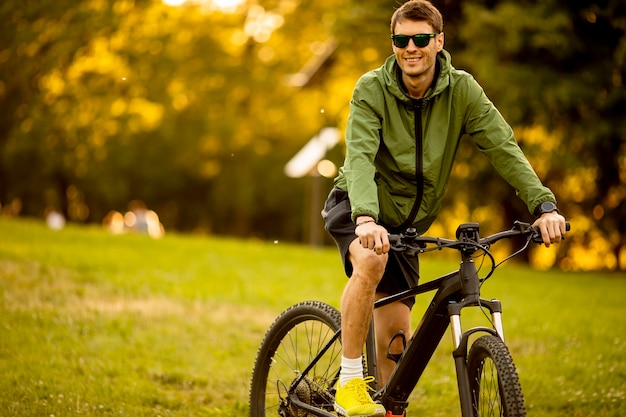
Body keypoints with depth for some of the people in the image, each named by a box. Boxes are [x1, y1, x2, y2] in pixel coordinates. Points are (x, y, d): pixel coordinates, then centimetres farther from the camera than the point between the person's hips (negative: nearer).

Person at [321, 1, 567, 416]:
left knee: (396, 335, -1)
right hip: (357, 208, -4)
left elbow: (503, 146, -18)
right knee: (371, 262, -36)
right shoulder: (372, 89, -19)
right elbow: (360, 157, -31)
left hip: (407, 219, 4)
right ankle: (349, 383, -25)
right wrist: (366, 217, -49)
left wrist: (543, 204, -32)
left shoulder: (461, 90, -11)